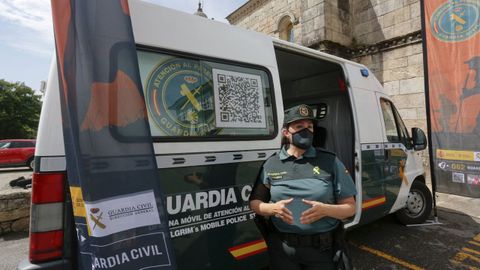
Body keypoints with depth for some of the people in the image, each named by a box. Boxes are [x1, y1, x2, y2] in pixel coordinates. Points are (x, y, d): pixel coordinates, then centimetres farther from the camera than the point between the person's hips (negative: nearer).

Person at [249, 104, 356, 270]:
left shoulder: (330, 162, -3)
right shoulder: (270, 164, -1)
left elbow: (350, 208, 1)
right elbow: (254, 203, 5)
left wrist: (325, 210, -18)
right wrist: (273, 208, -15)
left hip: (321, 249, 0)